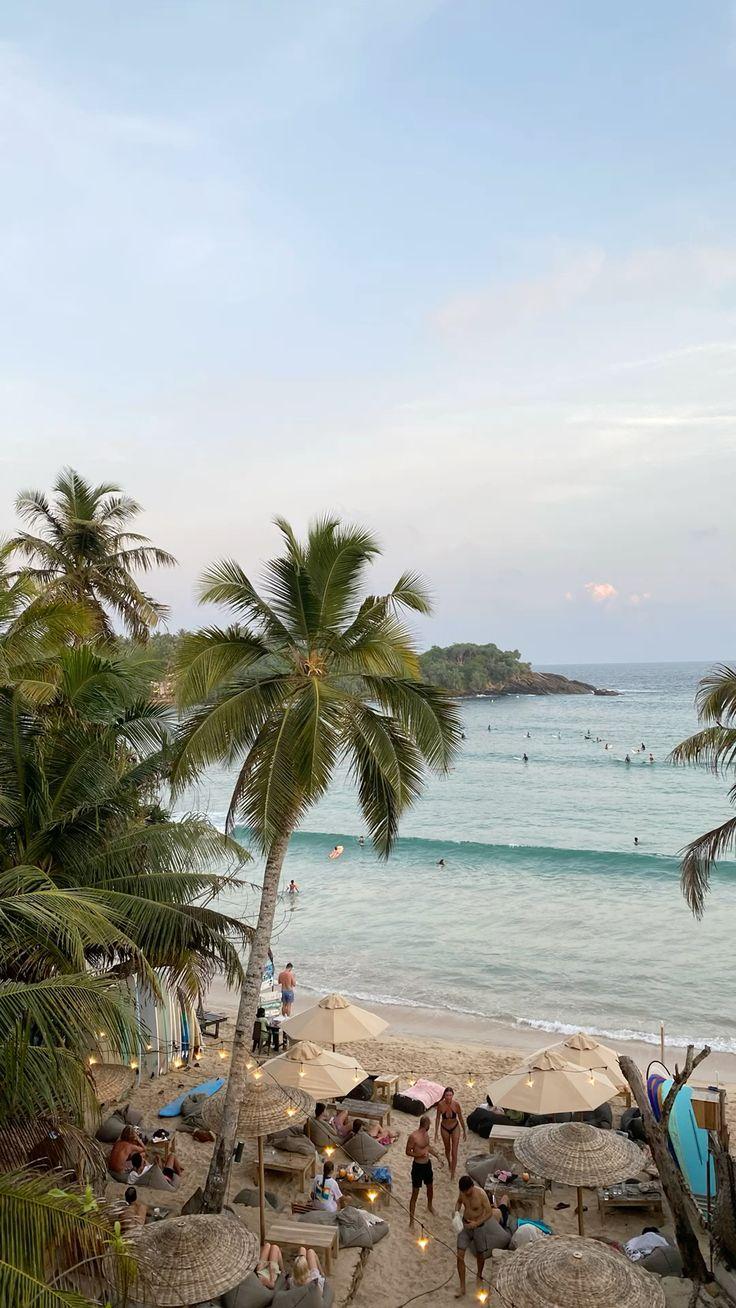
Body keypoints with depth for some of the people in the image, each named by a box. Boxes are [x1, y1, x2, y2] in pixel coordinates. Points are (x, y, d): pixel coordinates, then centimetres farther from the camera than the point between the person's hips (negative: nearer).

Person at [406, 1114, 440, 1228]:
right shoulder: (413, 1136, -25)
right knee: (415, 1194, 0)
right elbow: (408, 1152, -17)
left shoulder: (426, 1133, -1)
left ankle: (430, 1206, 54)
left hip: (427, 1164, 8)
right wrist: (420, 1154, -30)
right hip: (418, 1166, -7)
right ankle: (411, 1220, 10)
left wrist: (436, 1155, 10)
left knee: (430, 1187, 26)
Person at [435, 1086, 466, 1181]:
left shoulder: (456, 1104, -25)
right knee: (447, 1149, 24)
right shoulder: (440, 1104, -25)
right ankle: (449, 1162, 55)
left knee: (454, 1152, -2)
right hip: (444, 1128, 1)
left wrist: (464, 1131, 0)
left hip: (455, 1128, -1)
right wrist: (436, 1132, -4)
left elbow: (461, 1118, -10)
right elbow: (437, 1118, -9)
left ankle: (453, 1173, 16)